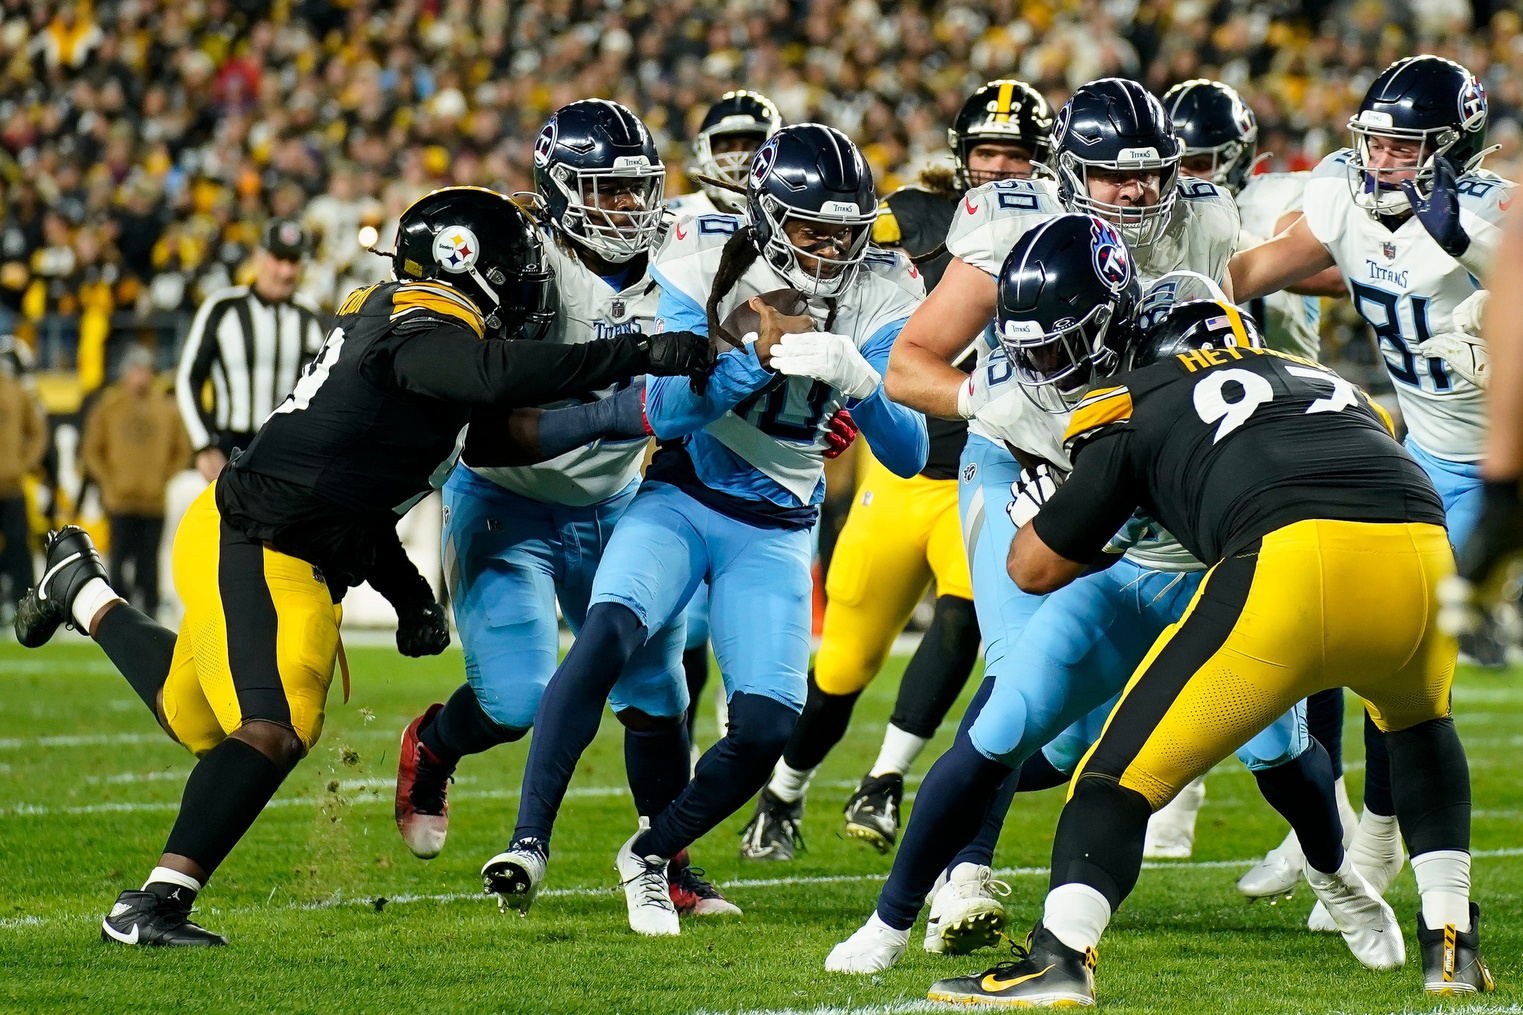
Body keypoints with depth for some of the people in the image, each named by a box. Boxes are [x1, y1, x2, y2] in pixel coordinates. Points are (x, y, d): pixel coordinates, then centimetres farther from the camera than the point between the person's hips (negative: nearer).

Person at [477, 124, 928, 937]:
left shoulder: (880, 296, -9)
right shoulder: (706, 263, -12)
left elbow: (909, 455, -13)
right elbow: (666, 412, -17)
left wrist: (856, 379, -32)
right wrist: (760, 356, -31)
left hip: (775, 533, 2)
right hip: (681, 500, -2)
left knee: (765, 729, -11)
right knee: (607, 634, -30)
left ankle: (652, 853, 15)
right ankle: (529, 840, -28)